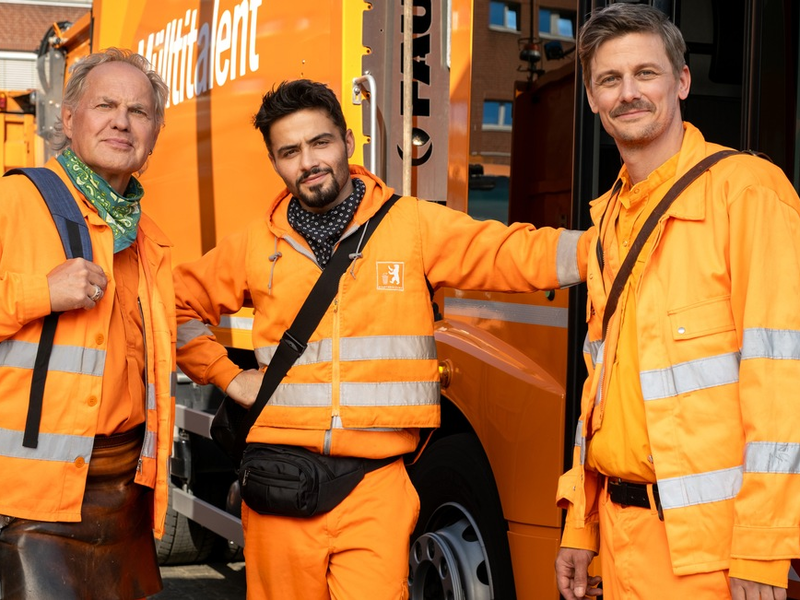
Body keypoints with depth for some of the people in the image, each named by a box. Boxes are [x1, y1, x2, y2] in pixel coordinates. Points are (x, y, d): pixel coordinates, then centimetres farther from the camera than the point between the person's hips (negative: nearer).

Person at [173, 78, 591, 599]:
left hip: (377, 484, -2)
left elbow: (516, 254, -4)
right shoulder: (253, 247, 10)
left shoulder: (414, 225, 3)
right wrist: (229, 377, 10)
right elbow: (179, 306, 21)